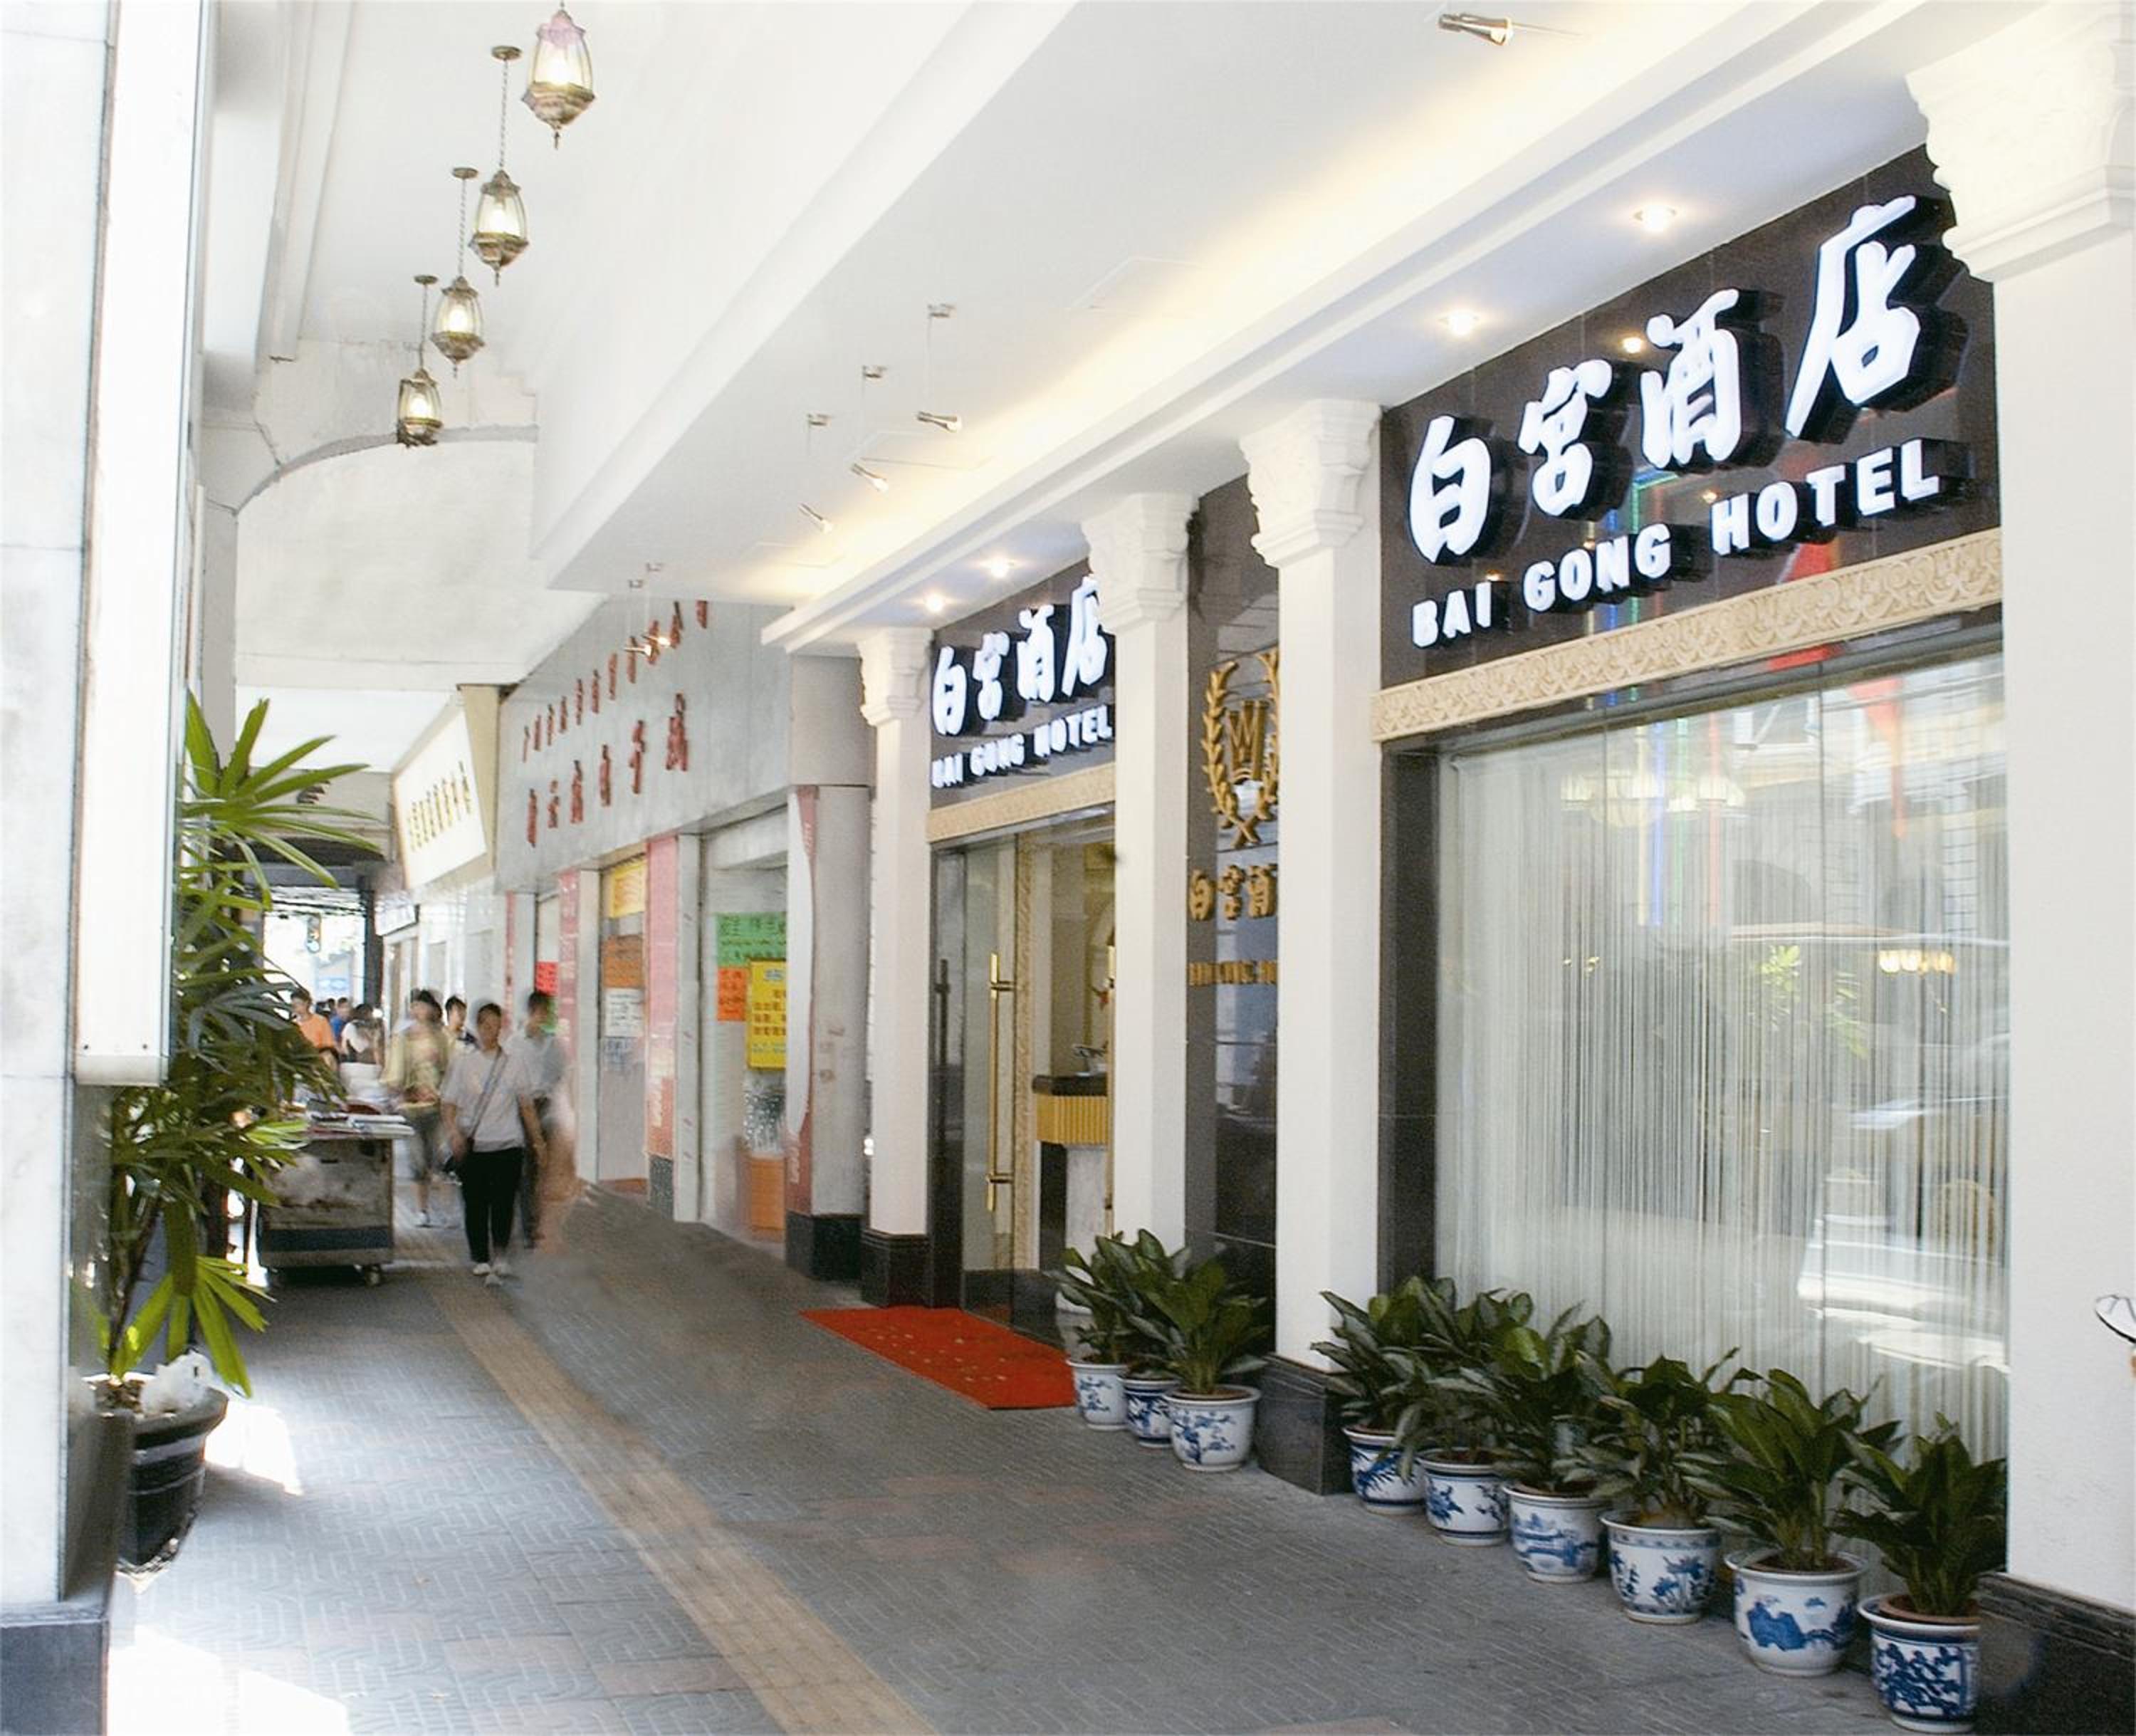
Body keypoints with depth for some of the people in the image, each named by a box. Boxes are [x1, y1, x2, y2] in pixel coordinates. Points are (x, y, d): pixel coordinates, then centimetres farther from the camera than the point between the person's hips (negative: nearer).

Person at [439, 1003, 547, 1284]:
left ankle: (500, 1256, -7)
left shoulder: (513, 1063, 7)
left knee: (504, 1203, -9)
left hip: (508, 1143, 0)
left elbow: (526, 1105, 14)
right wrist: (454, 1132, -13)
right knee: (476, 1205, 4)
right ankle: (481, 1258, 15)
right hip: (473, 1146, 0)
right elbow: (450, 1103, 2)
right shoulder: (463, 1062, 4)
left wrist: (537, 1139, 12)